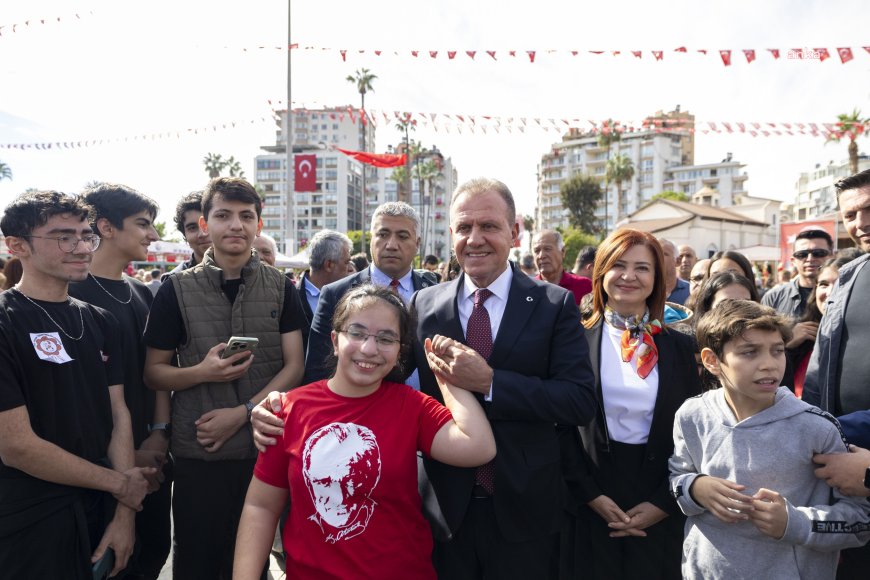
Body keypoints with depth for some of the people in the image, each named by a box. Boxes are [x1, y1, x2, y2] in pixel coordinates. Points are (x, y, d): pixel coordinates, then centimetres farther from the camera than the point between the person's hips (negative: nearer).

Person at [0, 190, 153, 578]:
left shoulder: (99, 322, 4)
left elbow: (118, 415, 3)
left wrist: (124, 512, -4)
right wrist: (119, 483, -10)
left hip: (102, 511, 6)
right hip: (33, 522, -6)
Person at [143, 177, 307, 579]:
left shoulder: (281, 289, 2)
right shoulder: (177, 290, -1)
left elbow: (294, 366, -2)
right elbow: (153, 372, 1)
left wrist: (242, 413, -13)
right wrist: (203, 372, -18)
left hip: (265, 449, 1)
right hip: (197, 452, -1)